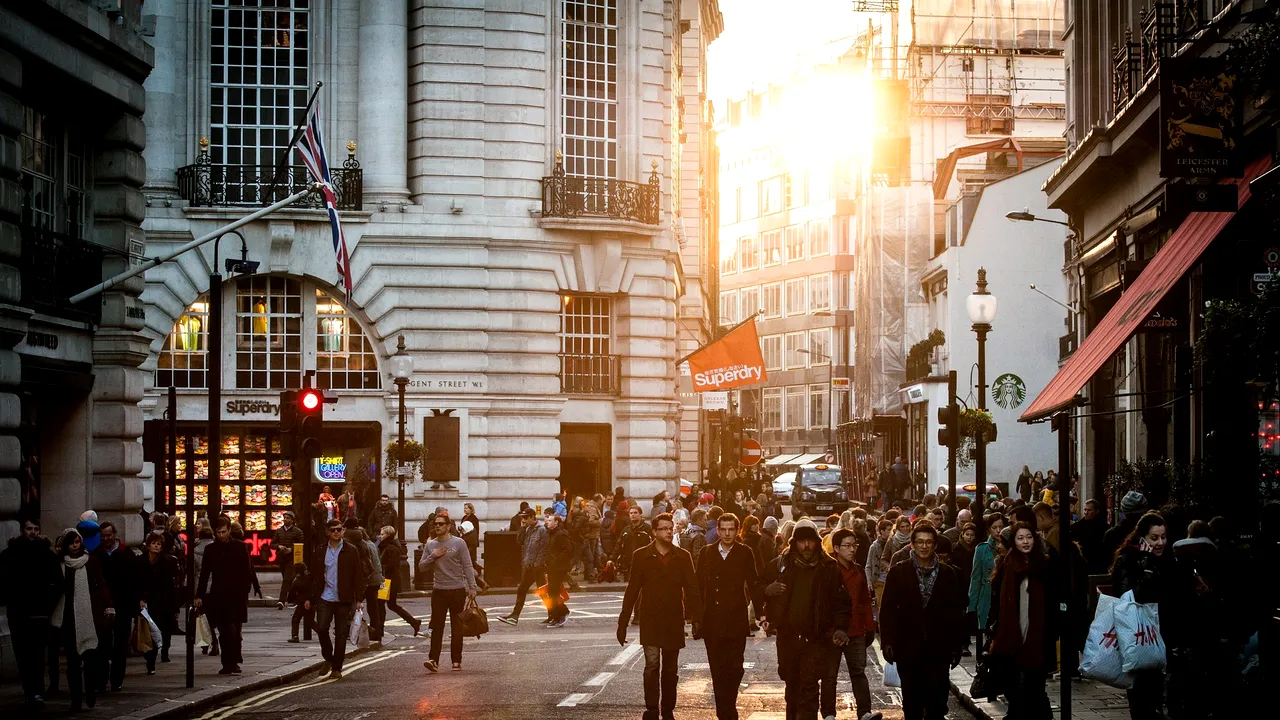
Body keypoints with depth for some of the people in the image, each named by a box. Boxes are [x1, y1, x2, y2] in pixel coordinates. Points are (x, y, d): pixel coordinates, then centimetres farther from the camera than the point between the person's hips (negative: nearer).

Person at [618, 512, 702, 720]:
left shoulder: (682, 557, 3)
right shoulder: (641, 556, 0)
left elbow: (692, 590, 3)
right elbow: (632, 591, 1)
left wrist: (697, 619, -5)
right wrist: (622, 622, -1)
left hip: (674, 621, 2)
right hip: (650, 619, -2)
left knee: (670, 669, 9)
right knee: (652, 664, -13)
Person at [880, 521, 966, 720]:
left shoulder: (947, 573, 4)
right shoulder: (898, 572, 1)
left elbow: (956, 612, 5)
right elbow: (887, 610, 0)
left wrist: (956, 645, 2)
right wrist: (887, 642, -6)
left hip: (938, 649, 0)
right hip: (908, 648, 0)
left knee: (937, 703, -3)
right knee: (912, 703, 8)